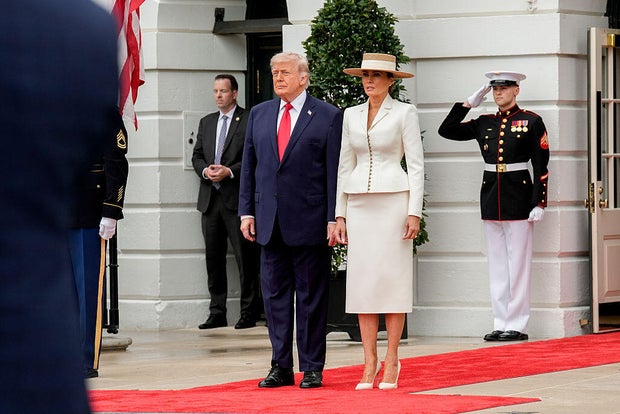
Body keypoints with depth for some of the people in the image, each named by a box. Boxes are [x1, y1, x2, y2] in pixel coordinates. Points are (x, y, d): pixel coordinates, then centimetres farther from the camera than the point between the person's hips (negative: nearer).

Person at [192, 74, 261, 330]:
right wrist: (206, 170, -4)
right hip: (210, 198, 6)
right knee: (213, 256, 7)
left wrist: (229, 171, -16)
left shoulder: (249, 121, -2)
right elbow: (197, 156, 17)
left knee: (245, 256, -3)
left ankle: (248, 314, 1)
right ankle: (217, 313, 12)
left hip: (237, 198, -6)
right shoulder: (206, 122, 18)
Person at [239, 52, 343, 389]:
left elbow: (335, 171, -4)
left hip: (309, 221, -4)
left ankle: (312, 369, 8)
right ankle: (281, 367, 13)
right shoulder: (259, 114, 12)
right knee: (275, 295, 7)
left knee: (311, 297, 2)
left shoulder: (328, 117, -1)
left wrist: (334, 218, -9)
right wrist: (247, 211, 6)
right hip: (270, 222, 4)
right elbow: (249, 166, 14)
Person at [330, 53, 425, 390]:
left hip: (393, 200, -4)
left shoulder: (404, 113, 0)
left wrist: (414, 212, -11)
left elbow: (416, 164, -3)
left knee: (392, 278, -5)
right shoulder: (351, 115, 13)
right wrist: (340, 215, 9)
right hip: (359, 204, 4)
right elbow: (345, 166, 15)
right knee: (361, 280, 0)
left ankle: (391, 361, 0)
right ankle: (369, 363, 3)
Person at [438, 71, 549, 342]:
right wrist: (469, 103, 5)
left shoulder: (531, 122, -2)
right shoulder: (484, 123, 11)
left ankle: (517, 325, 2)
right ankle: (501, 324, 11)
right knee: (497, 263, 7)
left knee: (518, 262, -2)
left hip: (518, 197, -5)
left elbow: (541, 166, -4)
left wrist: (539, 203, -10)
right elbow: (446, 131, 11)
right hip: (491, 197, 5)